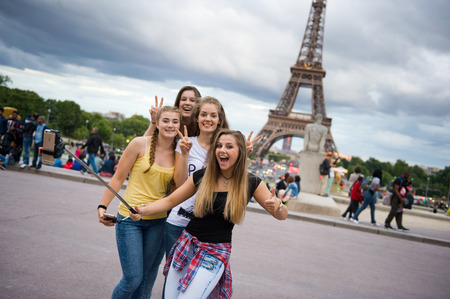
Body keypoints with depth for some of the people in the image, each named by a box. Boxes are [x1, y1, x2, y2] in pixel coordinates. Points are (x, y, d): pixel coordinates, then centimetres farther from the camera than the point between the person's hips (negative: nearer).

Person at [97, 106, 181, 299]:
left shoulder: (177, 152, 5)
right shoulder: (140, 144, -7)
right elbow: (118, 178, -3)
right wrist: (102, 206, -7)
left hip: (157, 221, 4)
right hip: (130, 218, -4)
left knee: (146, 279, 13)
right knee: (132, 279, -4)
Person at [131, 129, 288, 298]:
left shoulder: (251, 183, -6)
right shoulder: (202, 176, -3)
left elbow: (282, 215, -2)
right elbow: (170, 201, 3)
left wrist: (277, 205, -25)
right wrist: (142, 211, -12)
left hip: (215, 253, -3)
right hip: (187, 244, 3)